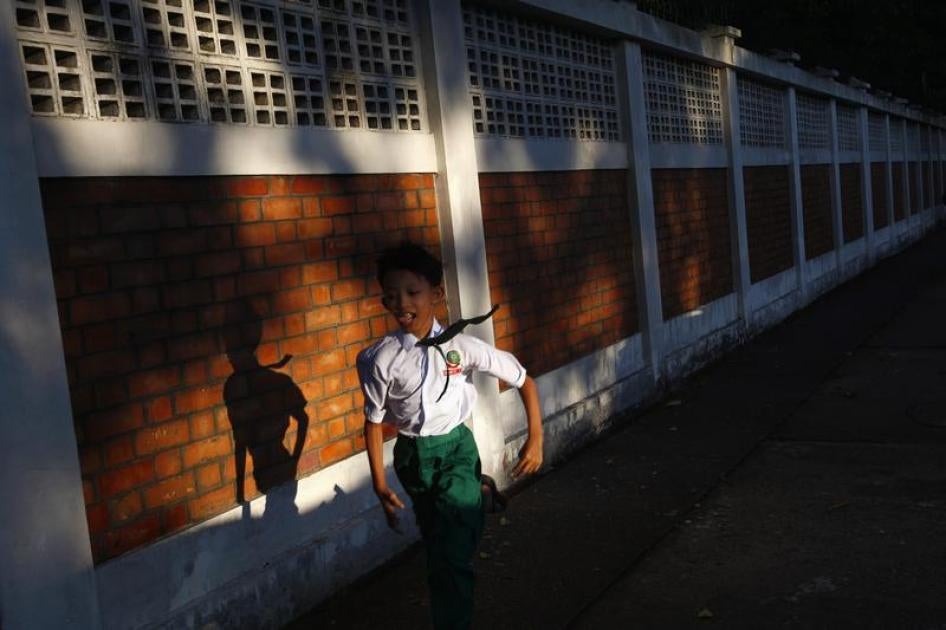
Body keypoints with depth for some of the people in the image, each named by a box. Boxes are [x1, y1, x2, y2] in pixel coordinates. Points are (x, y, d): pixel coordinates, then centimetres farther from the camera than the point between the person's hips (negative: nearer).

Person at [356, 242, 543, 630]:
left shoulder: (462, 346, -14)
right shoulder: (381, 358, -13)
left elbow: (524, 380, -4)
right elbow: (374, 422, -3)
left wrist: (535, 438, -6)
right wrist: (379, 485, -4)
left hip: (456, 447, -2)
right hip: (413, 455, 2)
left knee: (453, 553, -9)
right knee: (437, 546, 18)